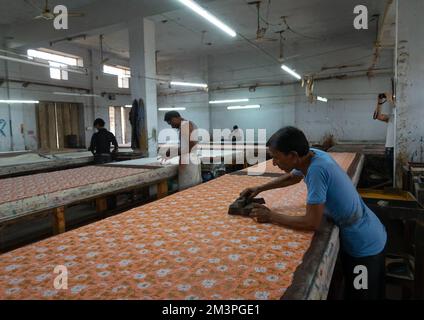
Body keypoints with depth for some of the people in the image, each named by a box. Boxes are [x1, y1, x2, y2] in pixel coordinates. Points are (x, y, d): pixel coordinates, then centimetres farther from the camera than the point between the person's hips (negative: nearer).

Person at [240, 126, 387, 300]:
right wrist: (259, 189, 9)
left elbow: (312, 223, -32)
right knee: (352, 291, 26)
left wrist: (271, 217, -22)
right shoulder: (311, 155, -8)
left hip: (364, 245, -8)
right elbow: (292, 177, 15)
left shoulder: (316, 169, -34)